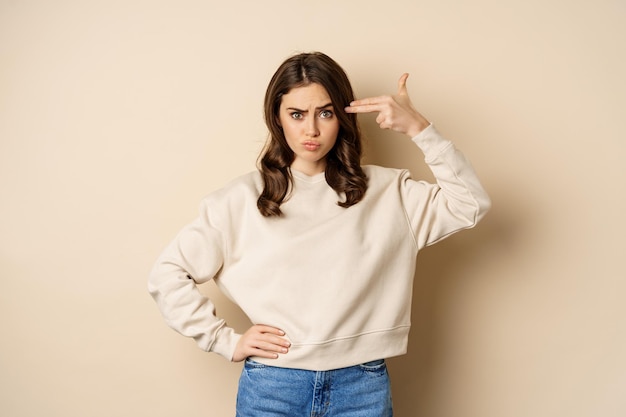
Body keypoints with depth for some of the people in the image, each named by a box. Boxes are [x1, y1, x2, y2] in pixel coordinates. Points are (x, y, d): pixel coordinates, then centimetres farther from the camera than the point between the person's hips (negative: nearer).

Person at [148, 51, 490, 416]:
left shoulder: (385, 191, 2)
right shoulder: (243, 200, -3)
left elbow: (471, 205, -6)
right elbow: (167, 275, -1)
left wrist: (419, 128, -12)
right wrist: (227, 340, -5)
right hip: (271, 388, -1)